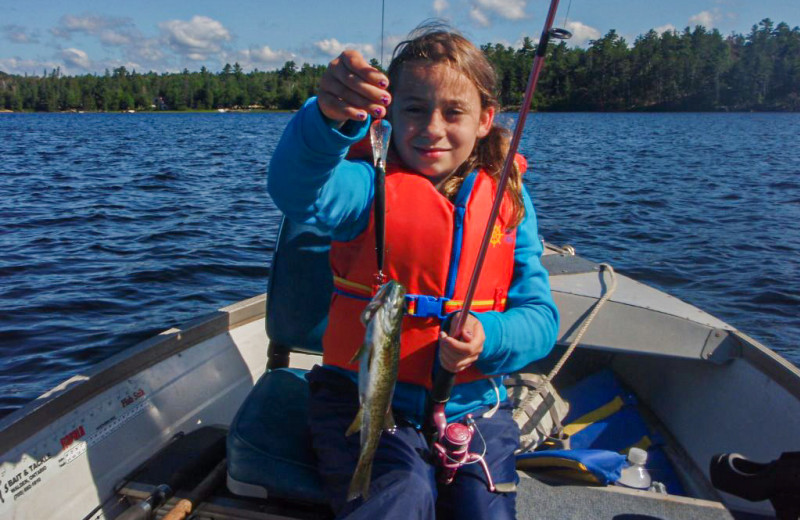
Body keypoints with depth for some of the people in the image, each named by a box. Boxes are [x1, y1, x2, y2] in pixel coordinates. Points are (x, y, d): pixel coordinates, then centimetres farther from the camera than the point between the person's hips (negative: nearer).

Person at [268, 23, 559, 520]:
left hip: (473, 406, 3)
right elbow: (298, 190, -31)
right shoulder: (373, 184, -7)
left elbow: (540, 315, -2)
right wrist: (328, 118, -51)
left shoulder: (509, 198, 2)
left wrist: (488, 337, -23)